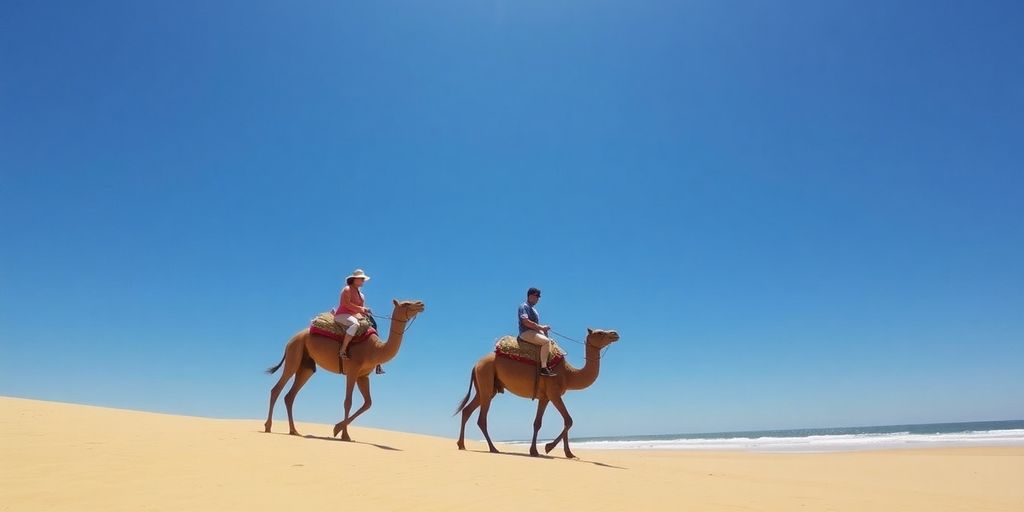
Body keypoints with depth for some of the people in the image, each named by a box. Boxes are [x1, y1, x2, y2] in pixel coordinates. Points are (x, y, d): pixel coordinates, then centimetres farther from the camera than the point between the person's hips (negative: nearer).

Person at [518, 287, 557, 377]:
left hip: (534, 332, 10)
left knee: (551, 342, 9)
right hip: (526, 332, -10)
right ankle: (543, 368, -31)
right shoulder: (524, 307, -5)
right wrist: (541, 327, -15)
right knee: (546, 341, -27)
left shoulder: (533, 309, 25)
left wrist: (543, 327, 4)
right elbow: (526, 322, -19)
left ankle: (549, 365, -1)